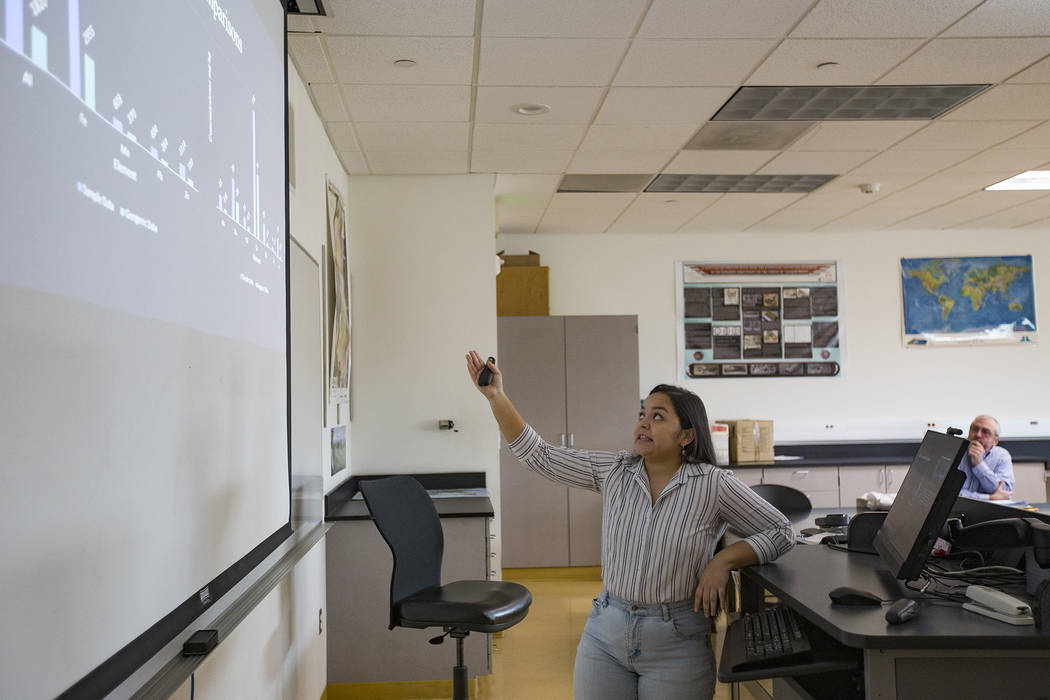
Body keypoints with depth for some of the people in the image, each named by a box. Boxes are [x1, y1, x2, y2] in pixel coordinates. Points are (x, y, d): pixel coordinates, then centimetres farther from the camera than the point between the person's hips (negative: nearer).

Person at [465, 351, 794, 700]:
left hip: (675, 644, -3)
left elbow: (781, 532, -4)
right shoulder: (614, 472, -1)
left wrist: (723, 560, -17)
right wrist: (496, 397, -9)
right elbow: (539, 455, -1)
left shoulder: (713, 485, -9)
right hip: (605, 634, 3)